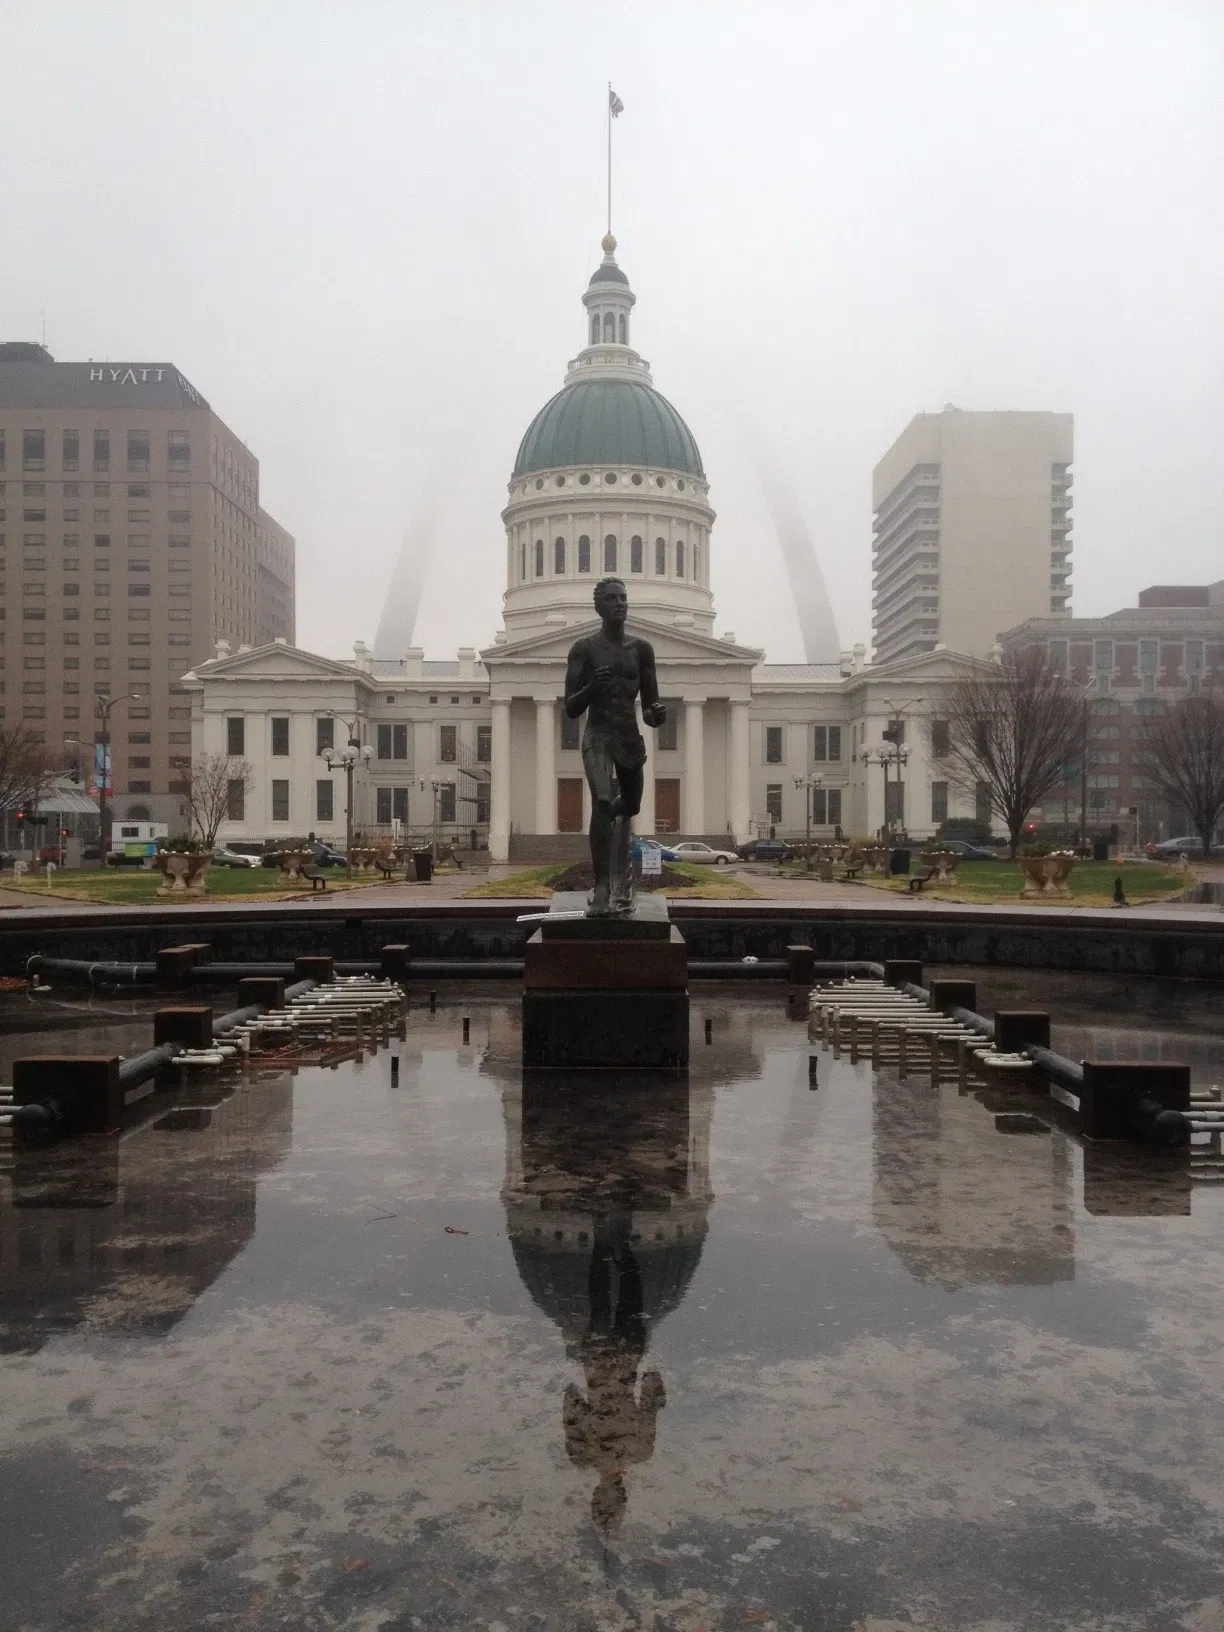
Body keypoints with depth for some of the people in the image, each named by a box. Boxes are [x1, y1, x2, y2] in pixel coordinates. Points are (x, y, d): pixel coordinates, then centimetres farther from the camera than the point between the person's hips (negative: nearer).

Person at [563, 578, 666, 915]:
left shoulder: (642, 649, 8)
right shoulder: (584, 648, -1)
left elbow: (648, 705, 11)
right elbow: (571, 709, -2)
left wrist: (656, 713, -13)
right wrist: (591, 688, -23)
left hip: (631, 738, 5)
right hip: (598, 736, -5)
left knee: (627, 810, 16)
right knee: (604, 802, -28)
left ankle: (619, 889, 36)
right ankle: (602, 888, -30)